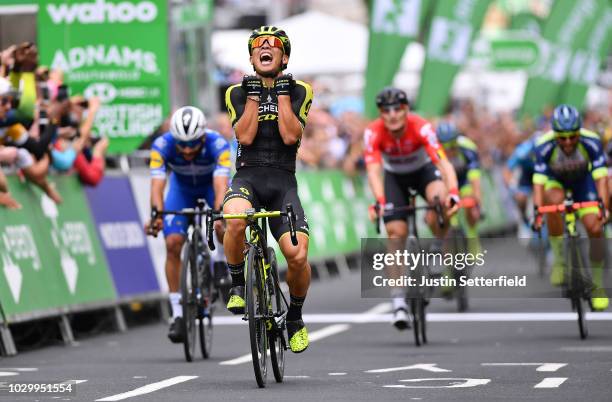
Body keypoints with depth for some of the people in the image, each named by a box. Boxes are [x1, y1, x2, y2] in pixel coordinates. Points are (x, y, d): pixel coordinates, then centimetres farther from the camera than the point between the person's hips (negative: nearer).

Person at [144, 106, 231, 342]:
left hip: (211, 184, -1)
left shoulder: (217, 144, -37)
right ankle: (178, 314, -10)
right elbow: (157, 185, -41)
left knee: (226, 228, -32)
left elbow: (221, 185, -46)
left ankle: (222, 266, 0)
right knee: (173, 244, -17)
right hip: (182, 187, 1)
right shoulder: (162, 145, -33)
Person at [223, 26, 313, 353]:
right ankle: (238, 286, -11)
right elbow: (245, 136, -6)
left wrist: (282, 93, -7)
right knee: (235, 220, -37)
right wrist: (254, 95, -7)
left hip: (282, 181, 0)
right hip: (247, 176, 0)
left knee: (298, 255, -18)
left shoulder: (300, 92, 7)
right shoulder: (237, 93, 8)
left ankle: (295, 317, 11)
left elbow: (291, 136, -8)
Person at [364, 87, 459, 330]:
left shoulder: (421, 128, -34)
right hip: (394, 176, 1)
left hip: (423, 170, -1)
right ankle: (398, 301, -6)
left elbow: (443, 163, -42)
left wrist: (453, 193, -58)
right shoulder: (374, 133, -30)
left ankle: (440, 247, -5)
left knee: (441, 199, -34)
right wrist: (379, 202, -56)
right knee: (396, 233, -12)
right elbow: (374, 171, -39)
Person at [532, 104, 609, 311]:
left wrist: (604, 206, -48)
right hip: (556, 180, -1)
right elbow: (539, 181, -37)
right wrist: (537, 211, -49)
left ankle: (597, 284, 3)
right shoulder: (544, 146, -33)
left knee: (595, 228, -16)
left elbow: (601, 176, -35)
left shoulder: (591, 142, -32)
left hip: (583, 180, 1)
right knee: (555, 200, -36)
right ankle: (559, 259, -20)